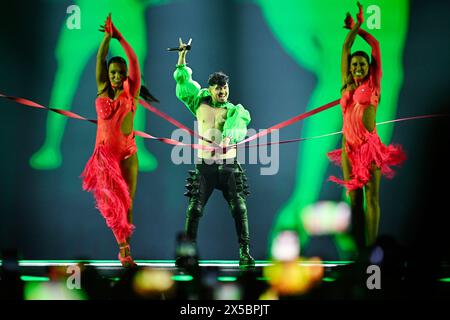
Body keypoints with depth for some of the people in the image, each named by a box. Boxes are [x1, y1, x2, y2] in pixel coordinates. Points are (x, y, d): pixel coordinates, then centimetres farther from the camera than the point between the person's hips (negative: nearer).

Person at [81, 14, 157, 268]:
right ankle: (124, 248, -7)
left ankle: (125, 249, 3)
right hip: (105, 152, 1)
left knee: (128, 200, -1)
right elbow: (100, 59, 3)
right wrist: (107, 35, -5)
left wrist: (120, 37, -6)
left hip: (127, 153, -1)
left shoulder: (131, 93, 3)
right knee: (113, 200, -8)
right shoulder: (103, 91, 8)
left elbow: (134, 62, -4)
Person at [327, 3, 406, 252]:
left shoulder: (373, 85, 3)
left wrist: (358, 27, 16)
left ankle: (371, 245, -8)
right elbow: (345, 48, 14)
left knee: (371, 197, -5)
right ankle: (357, 246, 5)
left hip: (370, 145, -4)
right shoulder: (347, 86, 12)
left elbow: (375, 44, 6)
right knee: (354, 197, 3)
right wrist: (353, 29, 14)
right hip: (349, 146, 4)